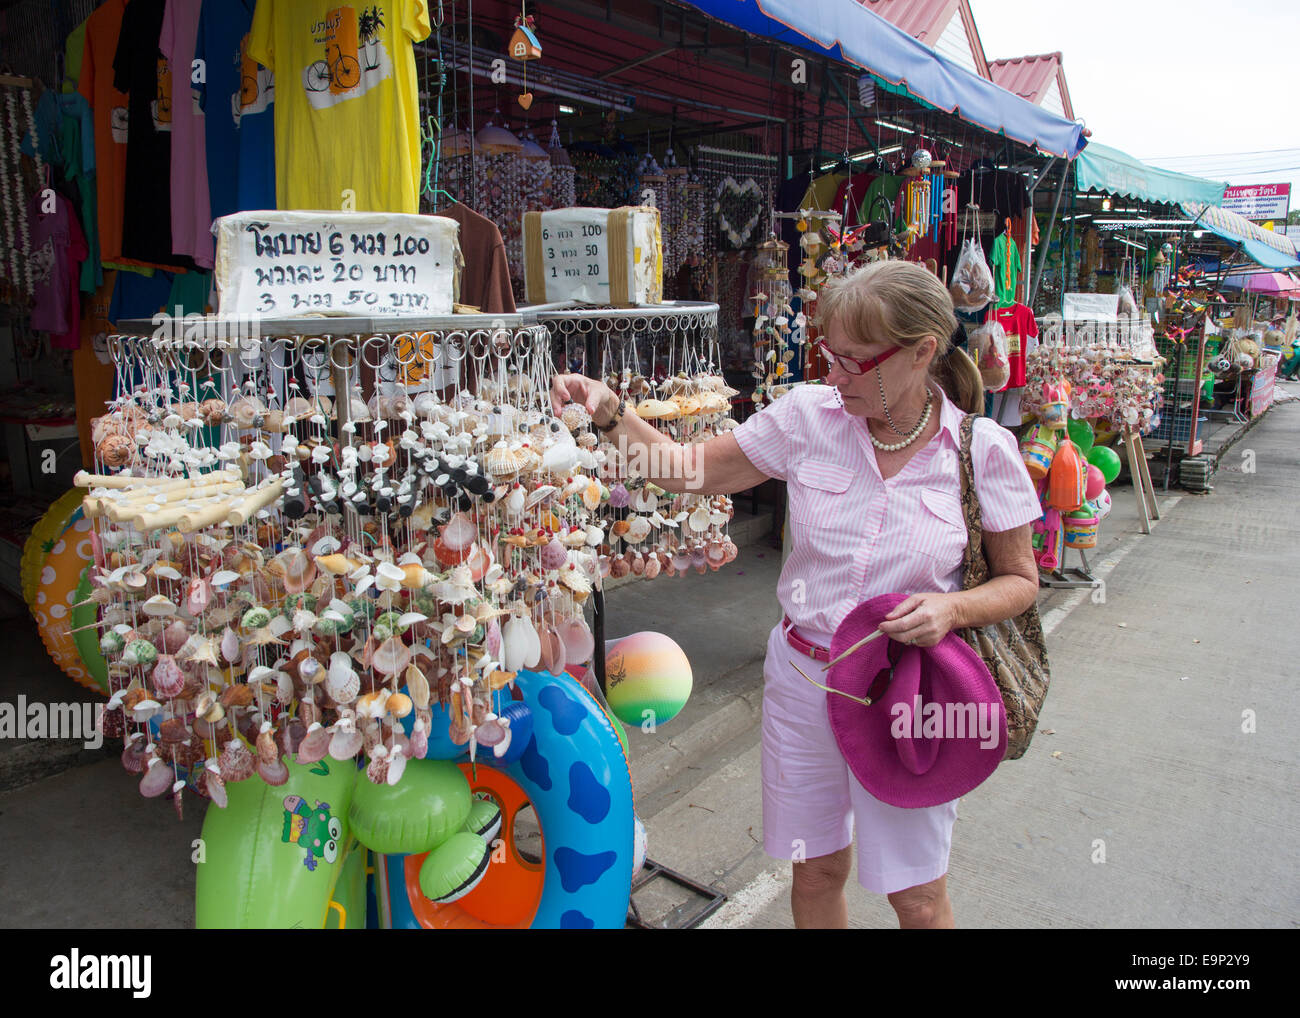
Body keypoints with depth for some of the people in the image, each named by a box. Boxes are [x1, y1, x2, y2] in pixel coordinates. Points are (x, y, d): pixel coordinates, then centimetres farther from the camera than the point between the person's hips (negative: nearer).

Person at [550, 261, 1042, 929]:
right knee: (816, 871, 19)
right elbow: (686, 470, 1)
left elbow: (1019, 579, 1)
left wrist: (953, 608, -19)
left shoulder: (984, 449, -11)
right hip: (802, 676, 2)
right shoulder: (808, 416, -7)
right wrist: (611, 415, -13)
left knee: (918, 899, 14)